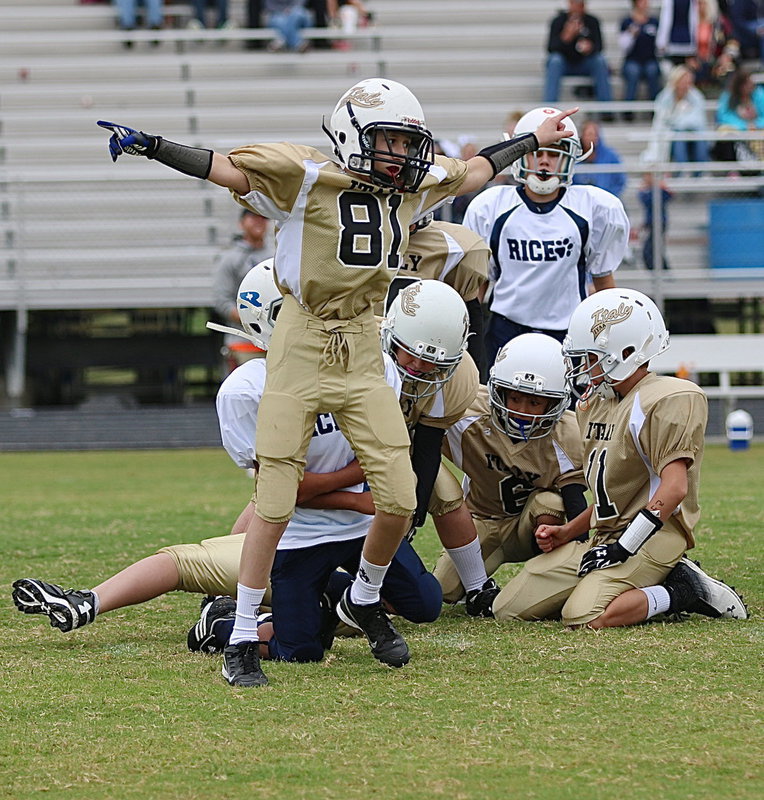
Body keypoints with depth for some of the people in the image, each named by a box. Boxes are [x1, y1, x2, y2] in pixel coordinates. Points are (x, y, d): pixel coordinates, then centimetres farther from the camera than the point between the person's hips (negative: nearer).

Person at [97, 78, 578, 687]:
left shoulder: (413, 187, 8)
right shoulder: (309, 178, -10)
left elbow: (471, 172, 26)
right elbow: (228, 169, -15)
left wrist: (534, 141, 37)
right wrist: (152, 146, -26)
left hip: (363, 354, 5)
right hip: (302, 349, -5)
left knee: (400, 500, -1)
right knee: (274, 506, -5)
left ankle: (365, 601, 27)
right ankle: (243, 641, 4)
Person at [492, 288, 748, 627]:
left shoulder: (666, 400, -13)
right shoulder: (597, 403, 16)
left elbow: (674, 487, -21)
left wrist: (624, 547, -23)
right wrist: (568, 533, 15)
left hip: (654, 536, -10)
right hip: (605, 536, 10)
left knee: (585, 617, -32)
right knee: (510, 609, 2)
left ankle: (686, 590, -7)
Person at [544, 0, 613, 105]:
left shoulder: (592, 21, -2)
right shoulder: (558, 21, -7)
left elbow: (599, 46, -11)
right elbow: (551, 48, -18)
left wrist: (590, 47, -36)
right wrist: (566, 37, -38)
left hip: (584, 64, 1)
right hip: (565, 64, -1)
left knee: (600, 60, -27)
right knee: (555, 60, -33)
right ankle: (549, 106, -38)